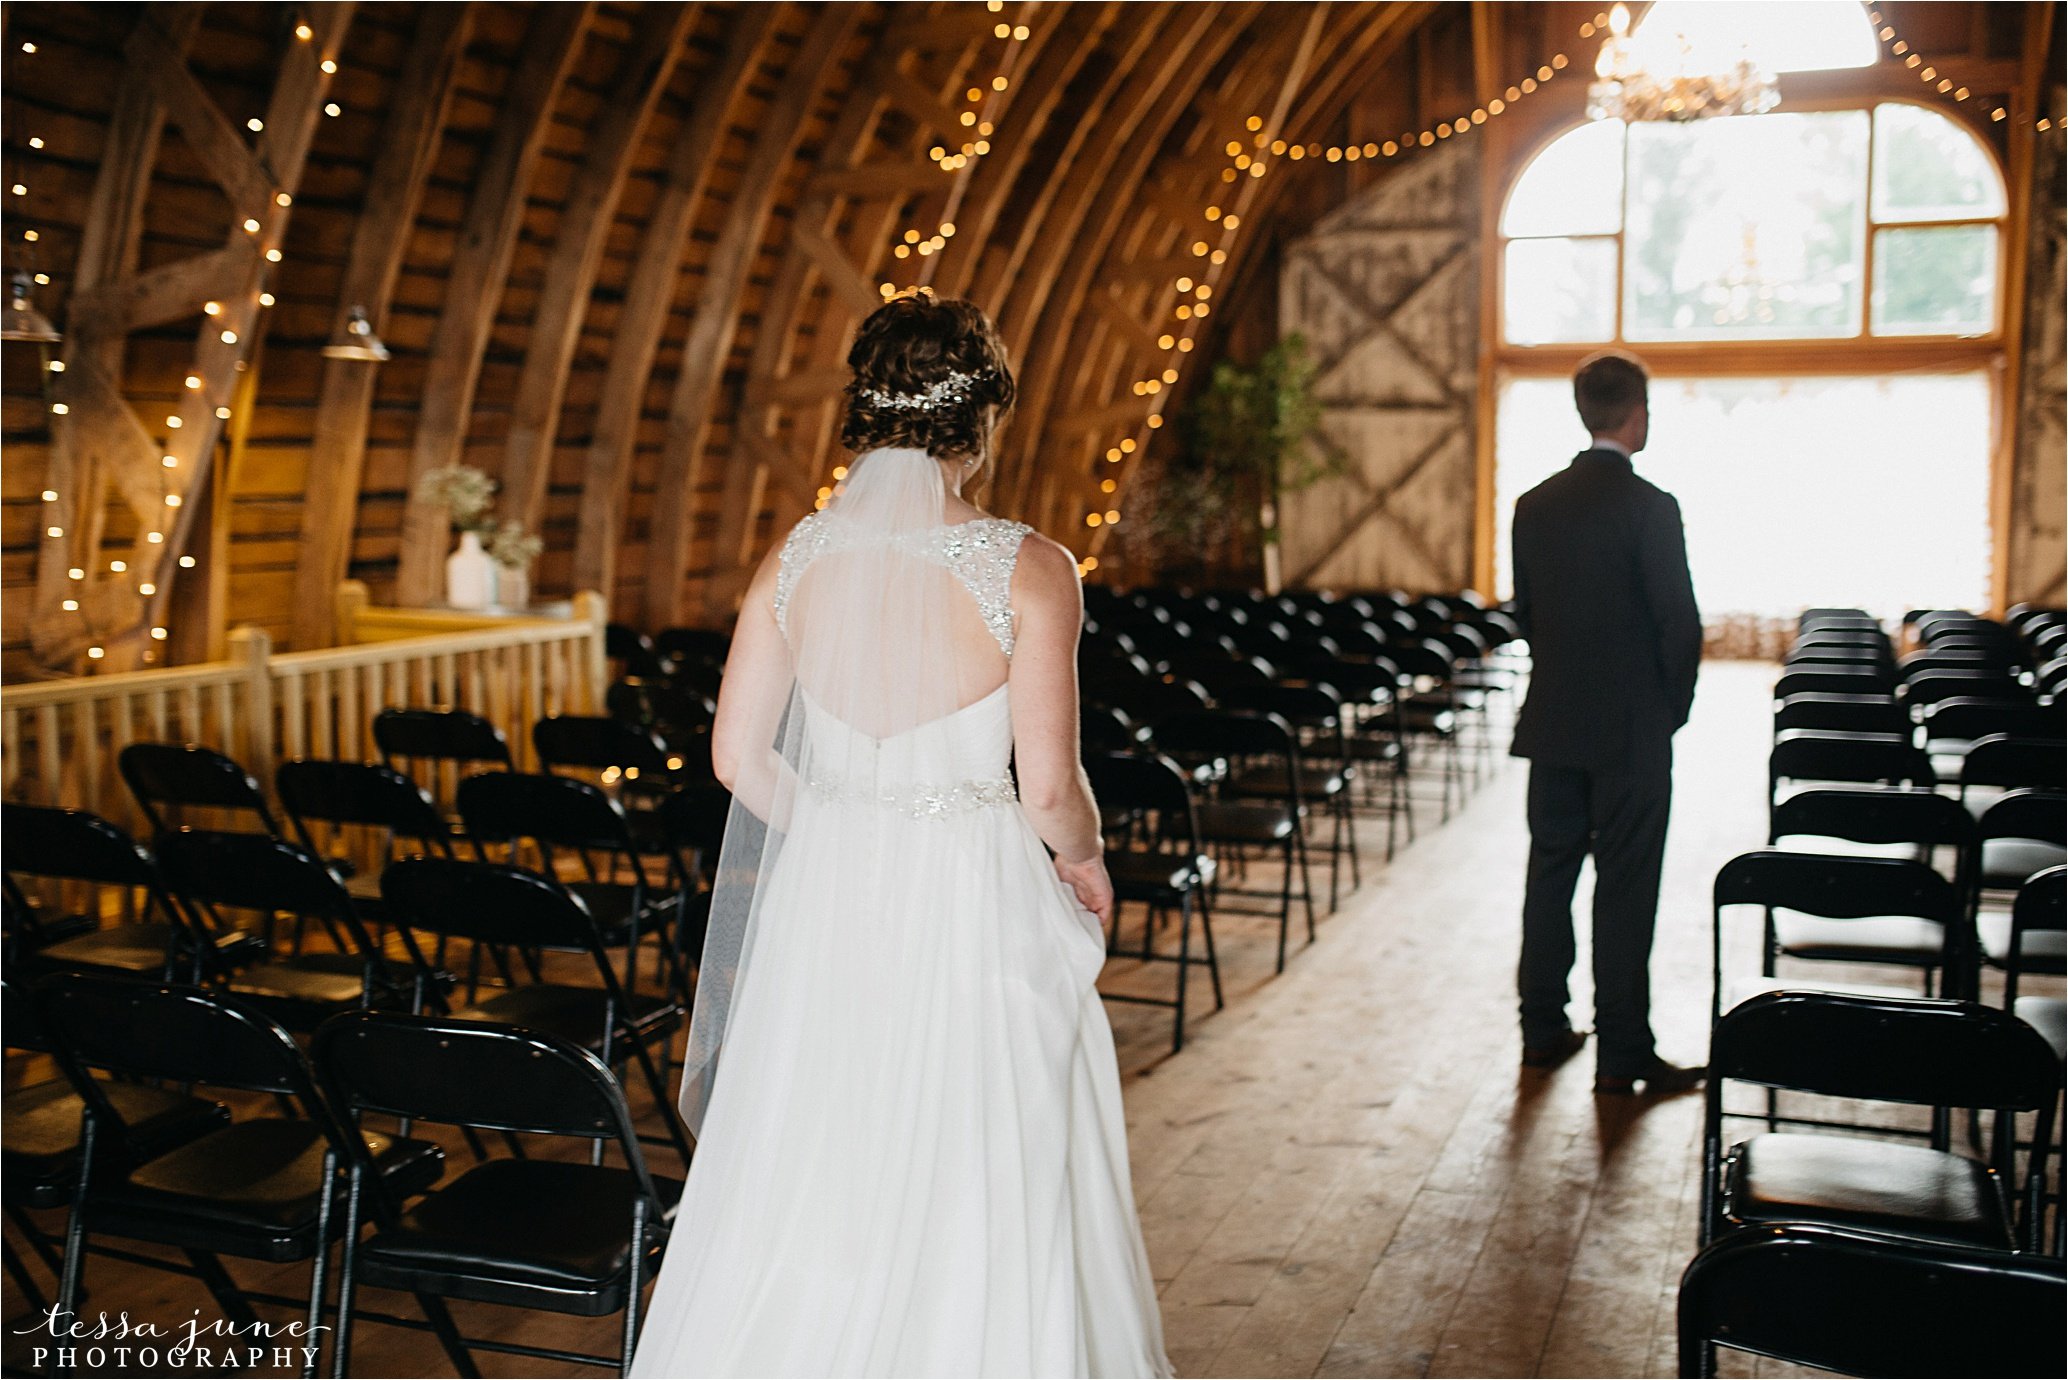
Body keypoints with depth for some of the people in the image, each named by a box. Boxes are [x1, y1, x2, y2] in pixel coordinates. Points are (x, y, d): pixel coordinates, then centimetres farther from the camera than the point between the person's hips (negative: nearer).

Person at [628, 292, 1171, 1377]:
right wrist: (1086, 863, 6)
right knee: (974, 1208, 12)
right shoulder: (1028, 569, -13)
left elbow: (738, 756, 2)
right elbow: (1048, 790, -15)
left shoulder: (798, 554, -1)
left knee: (809, 1199, 17)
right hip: (975, 912, -4)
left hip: (825, 902, 4)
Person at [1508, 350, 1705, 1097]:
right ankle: (1622, 1054, 6)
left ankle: (1543, 1029, 22)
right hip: (1631, 732, -5)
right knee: (1624, 890, 0)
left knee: (1549, 873, 13)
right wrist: (1672, 709, 1)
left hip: (1552, 724, 6)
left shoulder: (1535, 505, 4)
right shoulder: (1650, 507, -14)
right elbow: (1681, 624, -13)